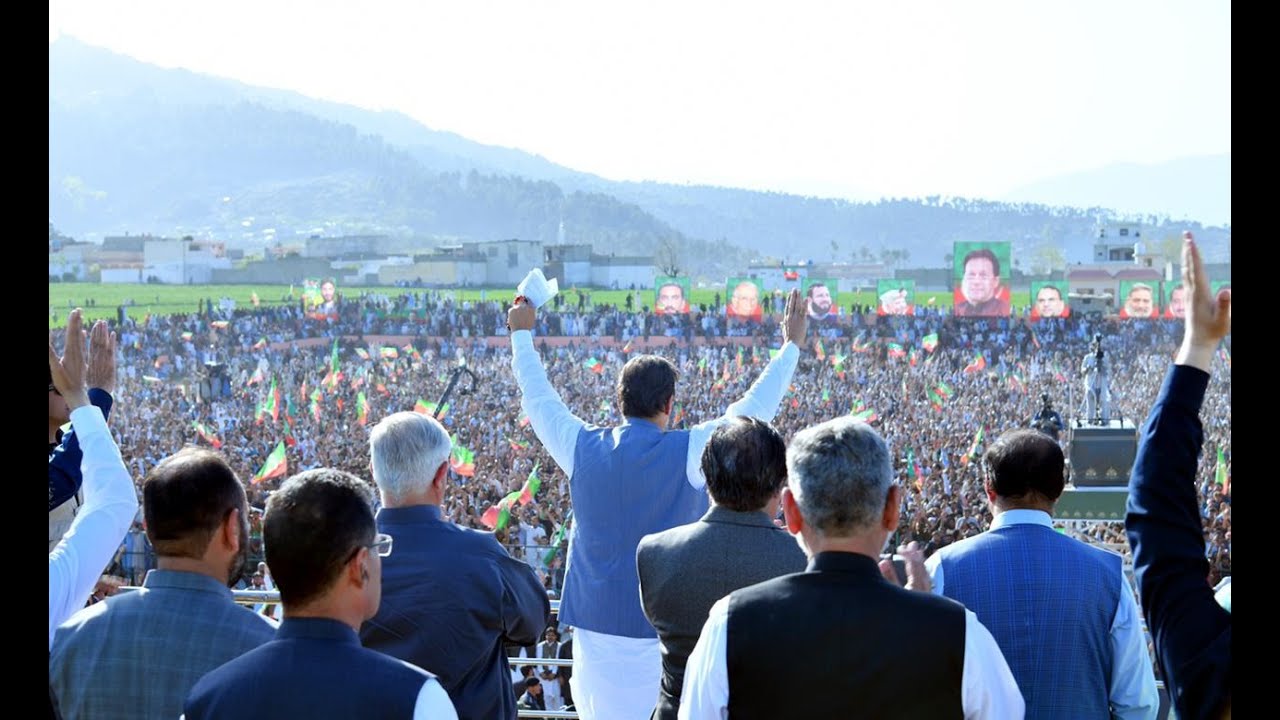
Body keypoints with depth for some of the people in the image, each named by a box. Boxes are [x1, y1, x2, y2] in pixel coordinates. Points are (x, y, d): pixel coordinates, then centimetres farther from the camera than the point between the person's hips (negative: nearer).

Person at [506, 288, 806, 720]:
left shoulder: (583, 448, 1)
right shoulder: (689, 452, -9)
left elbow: (539, 399, 18)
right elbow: (754, 408, 1)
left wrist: (522, 334, 33)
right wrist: (792, 344, 14)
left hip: (597, 627, 4)